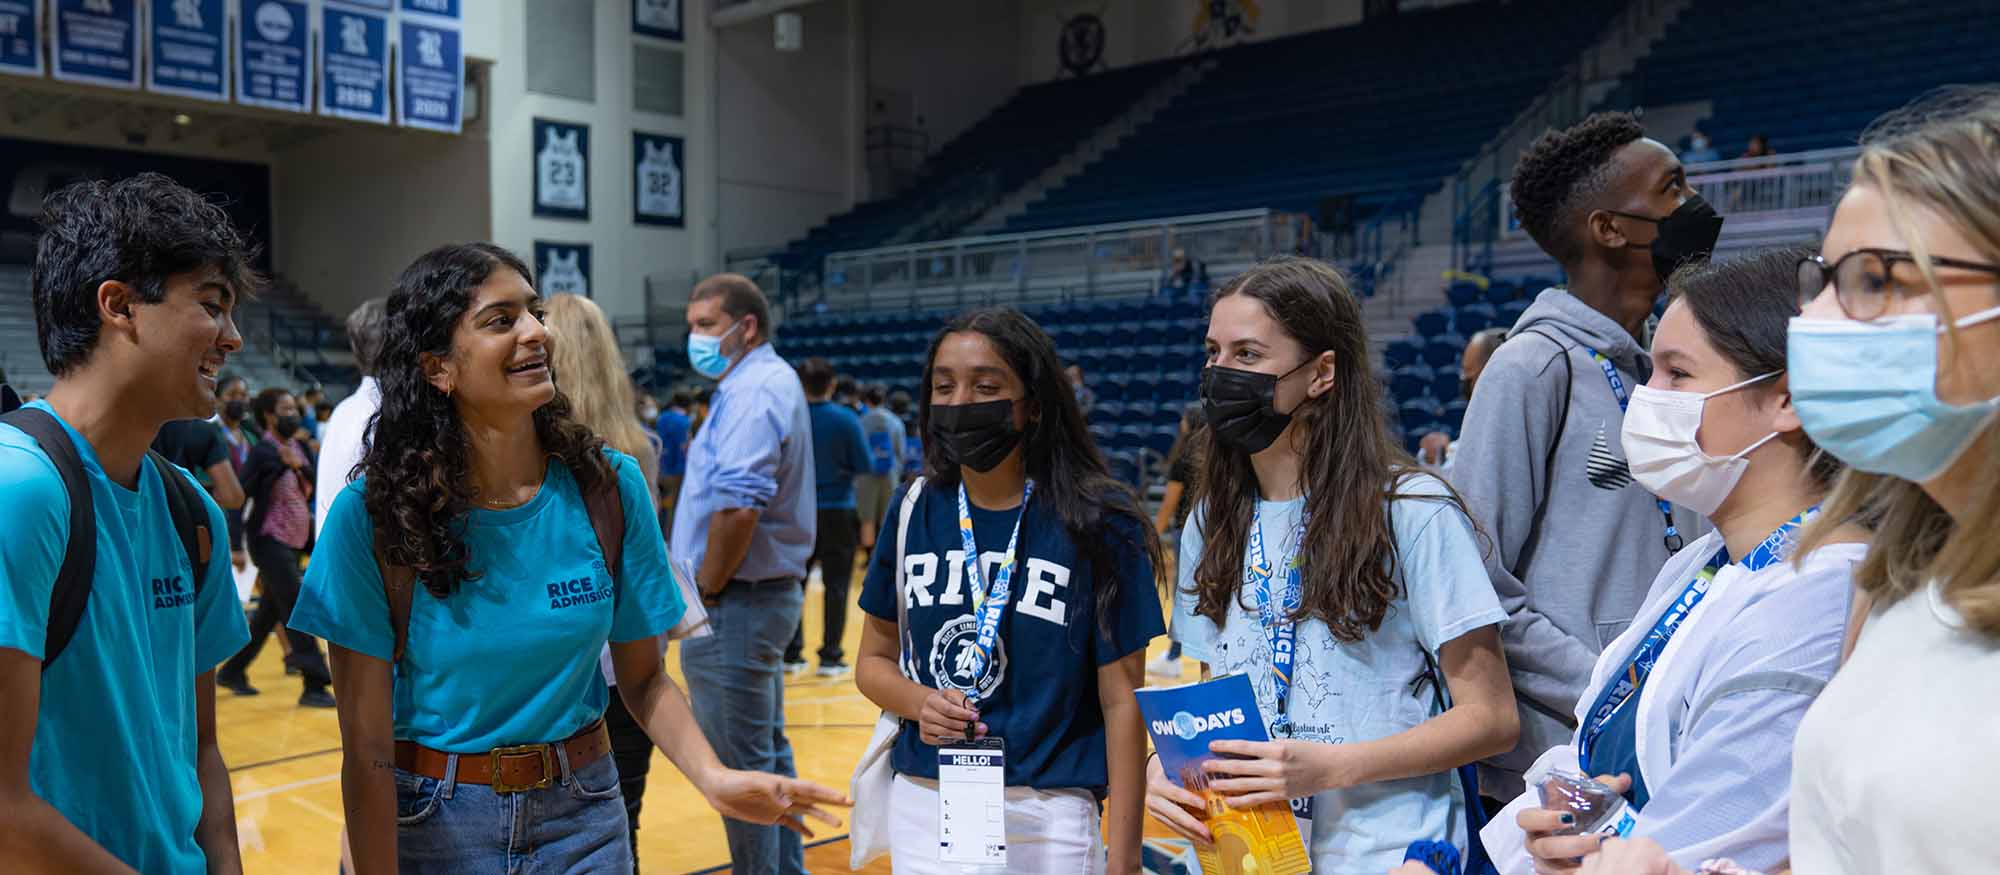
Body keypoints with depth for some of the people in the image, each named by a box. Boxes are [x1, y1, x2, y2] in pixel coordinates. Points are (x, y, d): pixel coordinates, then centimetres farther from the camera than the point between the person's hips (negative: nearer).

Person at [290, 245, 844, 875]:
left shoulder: (610, 487, -9)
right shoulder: (373, 514, -16)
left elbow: (643, 676, -2)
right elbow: (367, 748, -14)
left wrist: (712, 776, -18)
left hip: (583, 814, 2)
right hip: (434, 822, -2)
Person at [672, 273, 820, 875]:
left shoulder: (752, 391, -18)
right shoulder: (775, 381, 15)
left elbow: (738, 507, -29)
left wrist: (706, 588, -17)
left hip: (736, 605, -11)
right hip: (770, 595, 11)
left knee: (741, 765, -1)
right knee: (769, 752, 18)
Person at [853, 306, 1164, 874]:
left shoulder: (1096, 524, -11)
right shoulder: (914, 513, 0)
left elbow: (1122, 702, -9)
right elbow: (874, 660, 11)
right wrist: (918, 702, -11)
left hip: (1048, 819, -4)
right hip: (922, 807, 4)